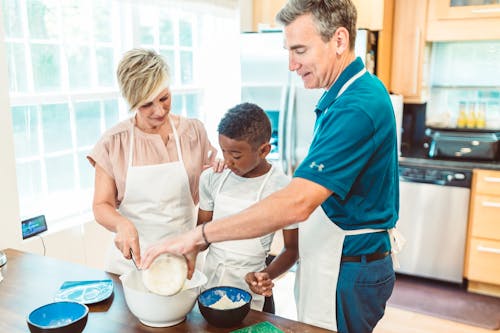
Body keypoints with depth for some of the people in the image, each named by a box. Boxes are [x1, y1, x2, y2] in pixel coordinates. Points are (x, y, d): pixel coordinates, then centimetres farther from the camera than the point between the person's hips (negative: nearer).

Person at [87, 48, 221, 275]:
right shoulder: (113, 143, -4)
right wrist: (122, 224, -24)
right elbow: (101, 206, -3)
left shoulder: (194, 132, 0)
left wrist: (218, 168, -9)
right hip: (131, 258, 0)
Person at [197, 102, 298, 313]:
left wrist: (266, 275, -23)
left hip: (250, 290, -4)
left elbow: (292, 248, -7)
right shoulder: (212, 178, -4)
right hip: (209, 280, 4)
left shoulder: (283, 189, -15)